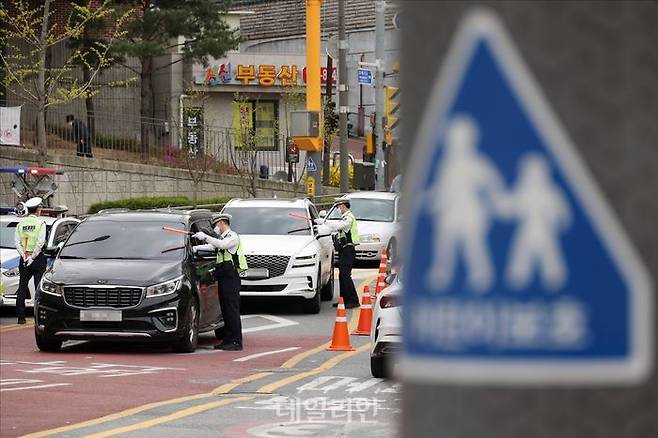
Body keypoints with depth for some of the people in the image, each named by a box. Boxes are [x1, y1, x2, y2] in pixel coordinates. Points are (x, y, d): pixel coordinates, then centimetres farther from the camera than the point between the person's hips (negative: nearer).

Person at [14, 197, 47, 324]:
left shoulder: (20, 224, 7)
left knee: (22, 288, 6)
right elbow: (40, 242, -13)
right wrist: (32, 257, -9)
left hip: (24, 260, 4)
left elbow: (17, 242, 0)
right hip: (38, 259, -4)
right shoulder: (40, 223, -5)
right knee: (39, 288, 0)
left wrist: (24, 256, -4)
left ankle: (21, 317, 3)